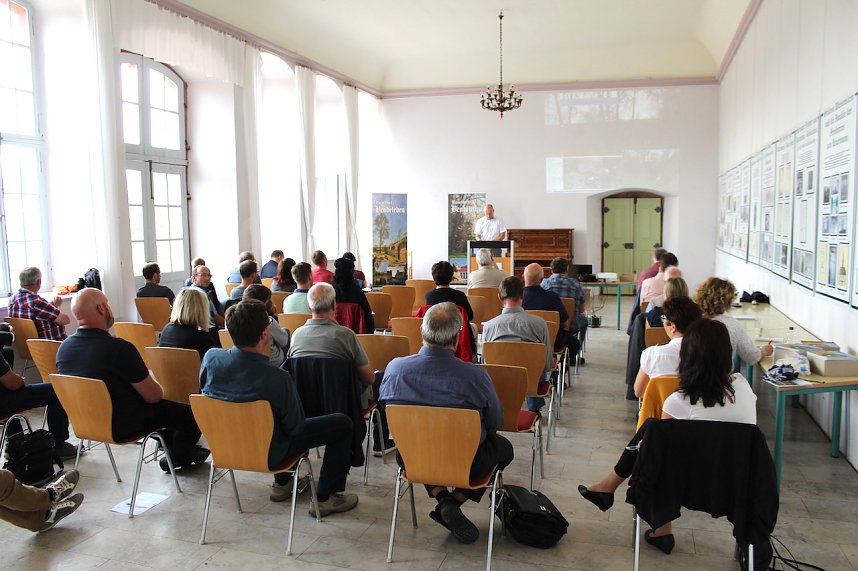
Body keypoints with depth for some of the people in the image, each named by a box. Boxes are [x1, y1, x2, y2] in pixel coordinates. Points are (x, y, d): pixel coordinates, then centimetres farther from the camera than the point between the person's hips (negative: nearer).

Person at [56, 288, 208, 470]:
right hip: (123, 427, -8)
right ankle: (179, 458, 29)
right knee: (192, 414, 7)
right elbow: (153, 396, -21)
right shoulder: (118, 348, -31)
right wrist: (158, 389, 2)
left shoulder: (63, 348, -8)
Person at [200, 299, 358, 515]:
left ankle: (281, 483, 39)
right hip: (267, 455, -6)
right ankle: (326, 498, 16)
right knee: (342, 424, 5)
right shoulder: (278, 378, -35)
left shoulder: (211, 358, -19)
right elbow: (296, 426, -19)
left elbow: (204, 390, 3)